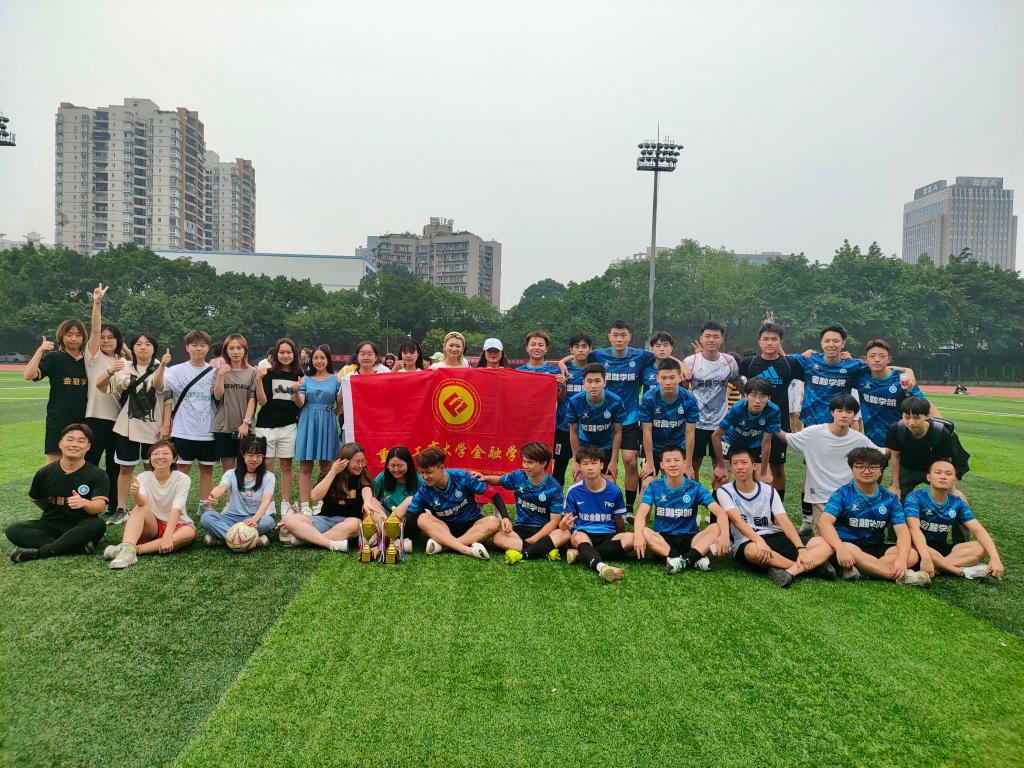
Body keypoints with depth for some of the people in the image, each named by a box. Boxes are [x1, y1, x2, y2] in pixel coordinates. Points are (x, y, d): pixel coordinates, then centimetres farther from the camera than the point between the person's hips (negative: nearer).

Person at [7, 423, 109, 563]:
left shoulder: (98, 475, -8)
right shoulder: (45, 473, 2)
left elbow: (100, 507, -21)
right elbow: (34, 499, 20)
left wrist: (84, 503, -40)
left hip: (80, 527, -3)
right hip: (50, 525, 3)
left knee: (98, 525, -34)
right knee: (13, 530, -22)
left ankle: (39, 552, -29)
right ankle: (80, 547, -32)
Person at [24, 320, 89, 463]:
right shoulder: (53, 357, -2)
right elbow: (29, 375, -16)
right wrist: (40, 351, -21)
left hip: (83, 420, 4)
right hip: (58, 420, -4)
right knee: (54, 463, -2)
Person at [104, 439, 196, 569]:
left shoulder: (182, 479, -12)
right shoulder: (143, 477, -6)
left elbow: (176, 509, -24)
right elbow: (142, 503, -26)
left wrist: (167, 536, -37)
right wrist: (136, 493, -49)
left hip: (176, 525, -1)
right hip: (152, 526, 1)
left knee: (189, 533, -34)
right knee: (140, 508, -27)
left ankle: (135, 549, -38)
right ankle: (127, 548, -47)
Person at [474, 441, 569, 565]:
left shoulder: (554, 488, -12)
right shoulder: (518, 476, -2)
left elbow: (554, 520, -13)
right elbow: (499, 480, 19)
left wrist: (534, 539, -22)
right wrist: (485, 478, -3)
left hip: (544, 530, -2)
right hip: (522, 528, 3)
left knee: (565, 534, -35)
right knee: (498, 537, -28)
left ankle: (523, 554, -39)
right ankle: (545, 549, -37)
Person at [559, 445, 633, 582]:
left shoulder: (614, 491, 2)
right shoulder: (574, 491, 0)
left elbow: (619, 521, 14)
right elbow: (566, 520, 1)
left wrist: (621, 539, 6)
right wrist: (564, 525, -19)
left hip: (608, 536, 2)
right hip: (582, 533, -2)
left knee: (630, 538, -28)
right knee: (578, 537, -36)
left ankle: (579, 554, -27)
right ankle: (601, 566, -64)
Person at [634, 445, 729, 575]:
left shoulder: (695, 487, -2)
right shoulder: (654, 487, -2)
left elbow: (720, 512, -12)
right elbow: (642, 513, -16)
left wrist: (724, 534, -33)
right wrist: (638, 534, -37)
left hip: (690, 538, 1)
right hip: (662, 538, 0)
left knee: (717, 528, -24)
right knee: (643, 532, -32)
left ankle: (686, 559, -38)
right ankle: (695, 558, -35)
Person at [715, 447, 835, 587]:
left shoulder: (769, 491, 7)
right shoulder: (724, 491, -3)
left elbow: (784, 522, -4)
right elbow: (737, 520, -19)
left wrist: (801, 549, -20)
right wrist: (759, 541, -35)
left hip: (774, 538, 4)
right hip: (746, 543, -4)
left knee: (826, 544, -12)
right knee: (754, 550, -42)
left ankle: (790, 571, -35)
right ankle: (808, 567, -24)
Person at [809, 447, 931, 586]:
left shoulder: (890, 499, 5)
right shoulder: (842, 493, -5)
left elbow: (902, 531, -5)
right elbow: (825, 522, -19)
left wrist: (902, 558, -26)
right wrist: (840, 548, -37)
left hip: (876, 549, 4)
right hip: (847, 545, -4)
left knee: (912, 555, -20)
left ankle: (856, 570, -32)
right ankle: (901, 576, -30)